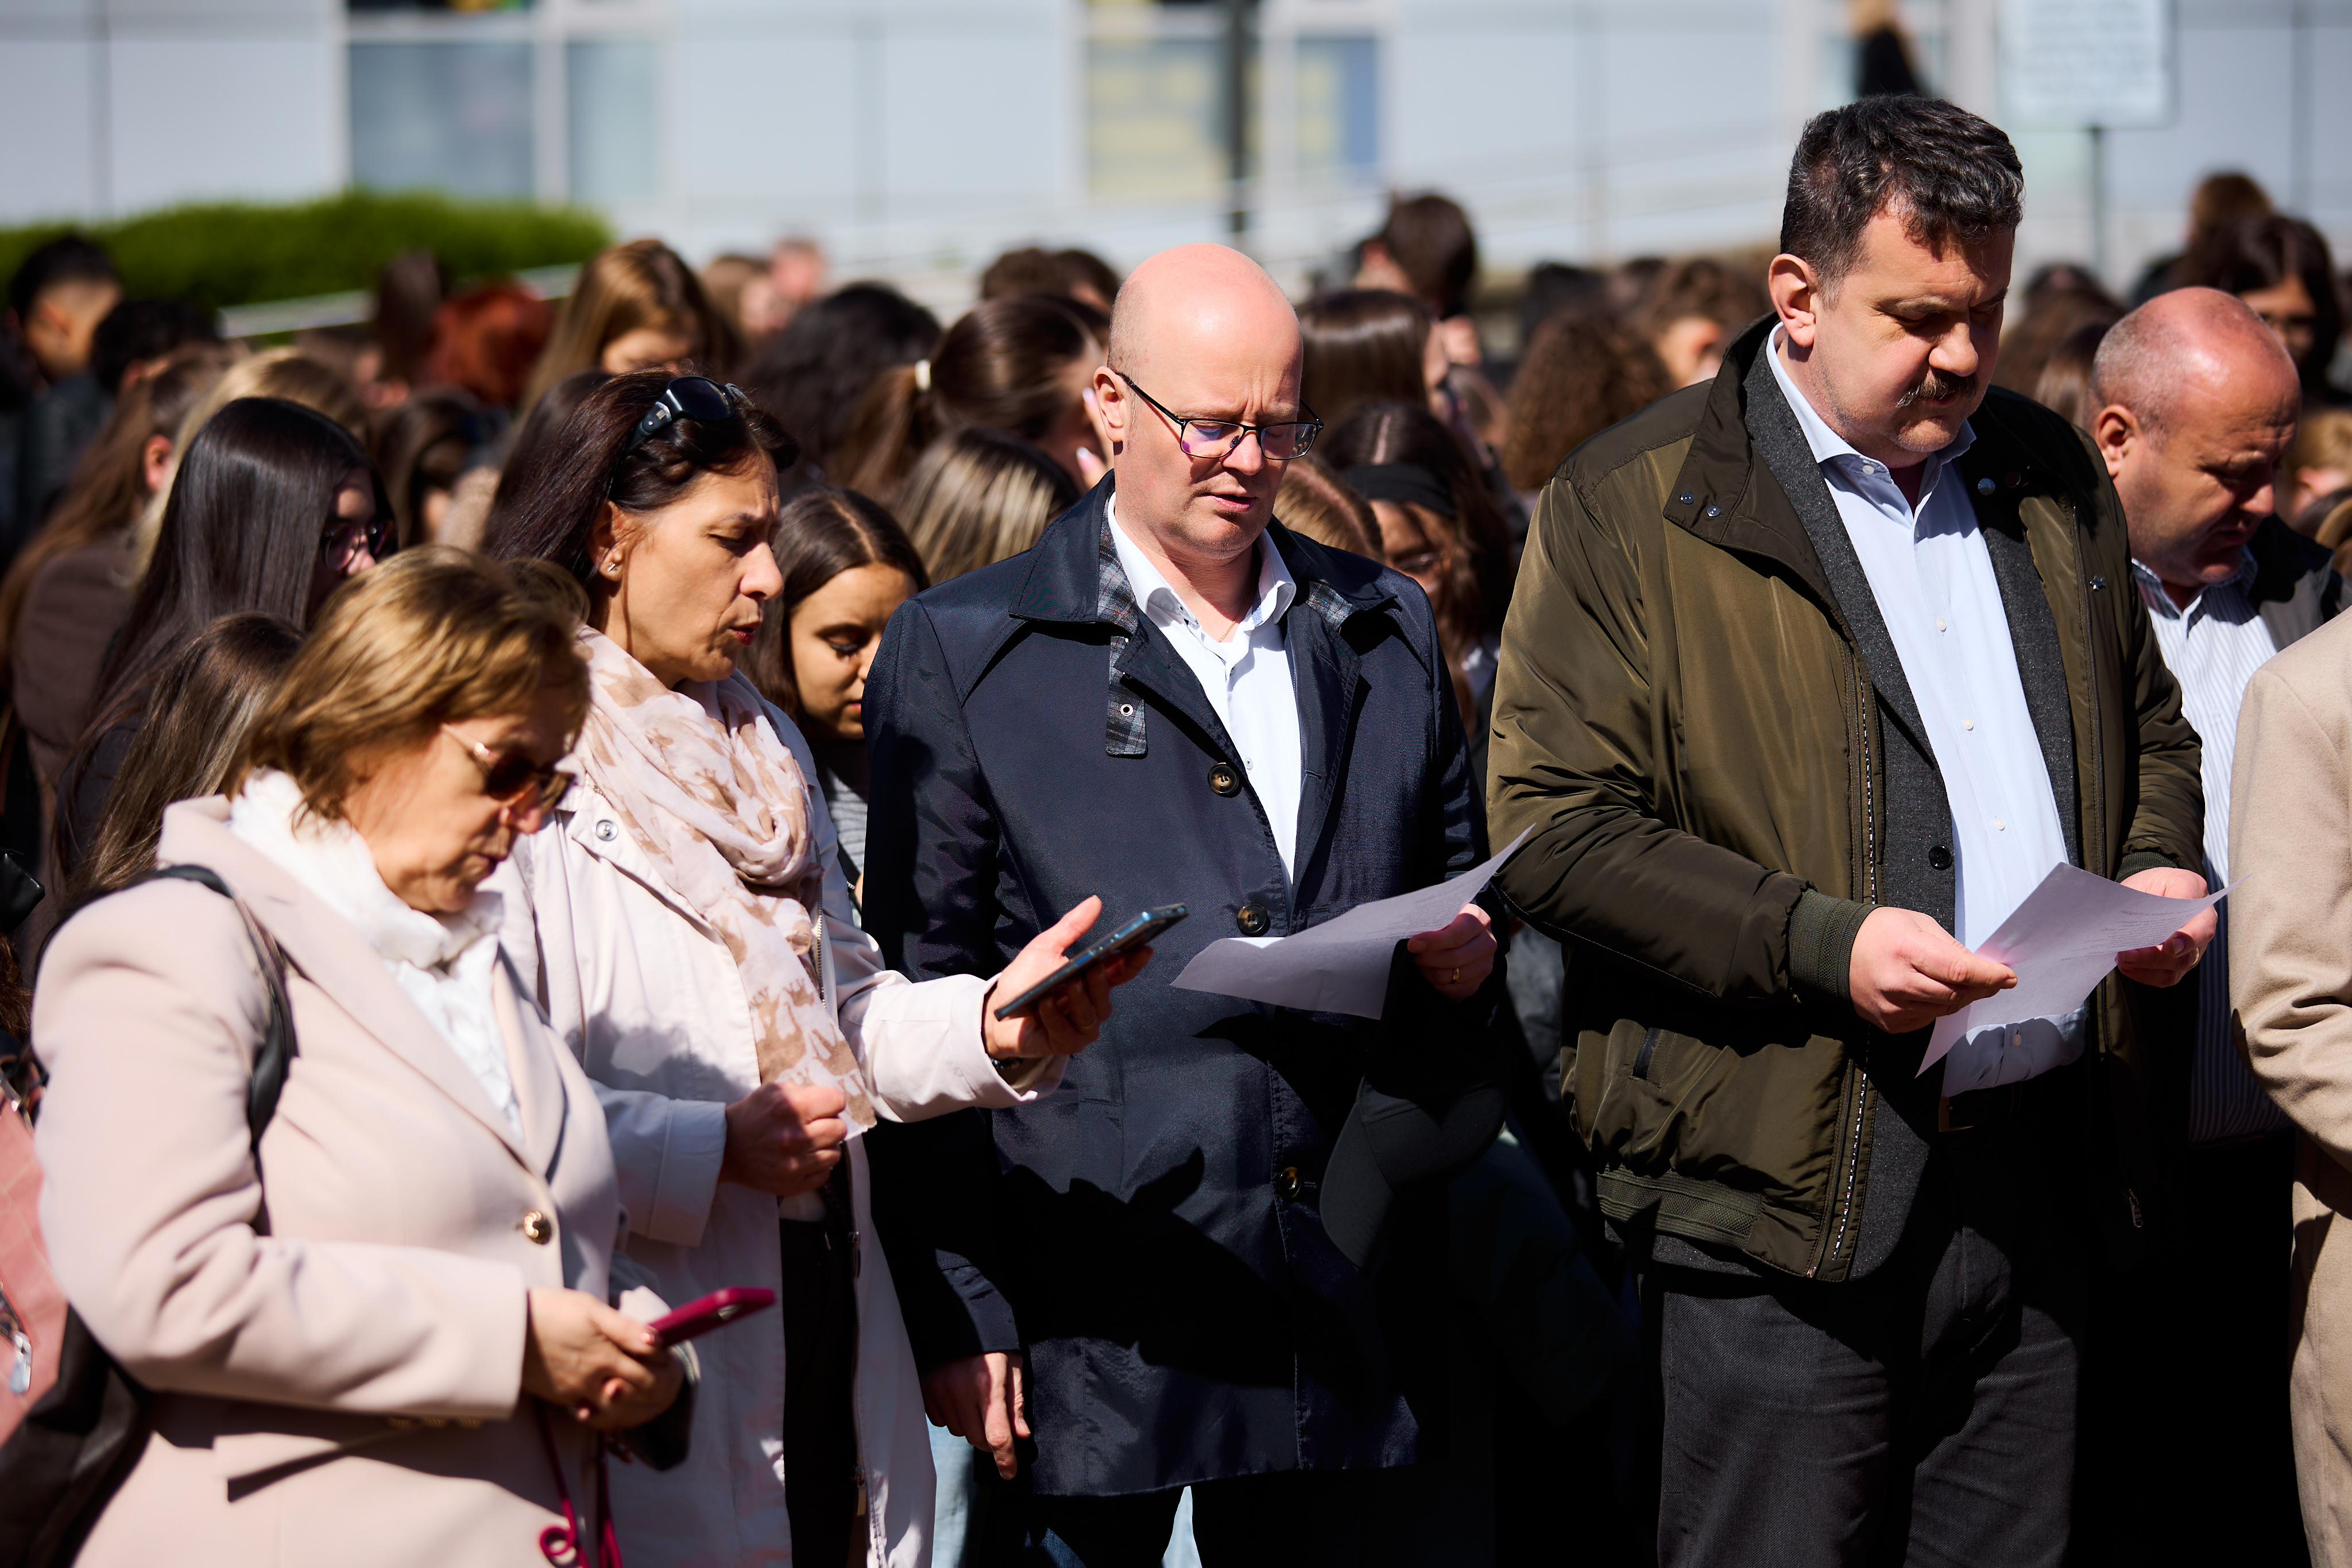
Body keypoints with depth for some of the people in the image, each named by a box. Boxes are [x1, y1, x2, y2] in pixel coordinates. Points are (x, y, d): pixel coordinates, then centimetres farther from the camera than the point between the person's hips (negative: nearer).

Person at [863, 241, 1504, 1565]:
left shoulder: (1387, 632, 15)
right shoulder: (962, 651, 2)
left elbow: (1462, 886, 25)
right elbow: (922, 995, -1)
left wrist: (1469, 961, -1)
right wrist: (952, 1307, -7)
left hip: (1337, 1296, 4)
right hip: (1100, 1303, -4)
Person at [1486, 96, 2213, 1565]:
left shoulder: (2050, 480, 15)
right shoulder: (1627, 508, -3)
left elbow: (2149, 726, 28)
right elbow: (1556, 829, -9)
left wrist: (2158, 864, 5)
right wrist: (1820, 942, -18)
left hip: (2045, 1163, 5)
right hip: (1791, 1186, -5)